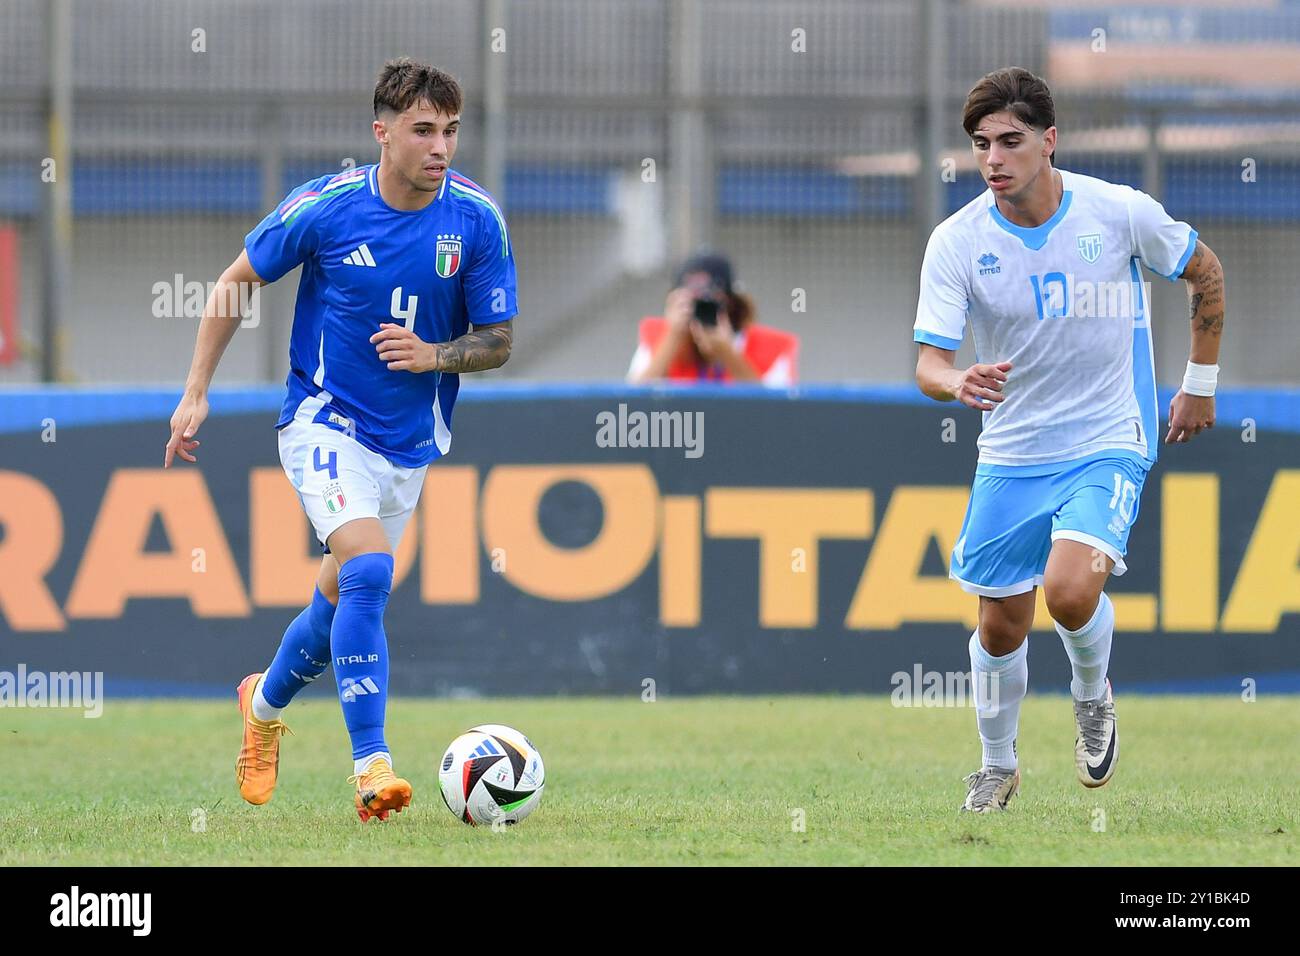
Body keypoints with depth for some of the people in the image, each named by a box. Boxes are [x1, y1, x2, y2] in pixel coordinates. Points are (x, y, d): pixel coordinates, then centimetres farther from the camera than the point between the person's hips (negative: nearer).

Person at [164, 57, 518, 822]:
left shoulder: (477, 219, -10)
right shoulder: (324, 206, -15)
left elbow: (499, 341, -3)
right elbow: (236, 283, 1)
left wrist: (432, 355, -23)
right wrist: (197, 393, 0)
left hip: (411, 440, 4)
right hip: (327, 421, -4)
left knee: (344, 600, 16)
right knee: (368, 568, -26)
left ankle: (266, 703, 46)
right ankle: (371, 766, -26)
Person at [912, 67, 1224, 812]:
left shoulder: (1120, 212, -13)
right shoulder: (957, 242, -12)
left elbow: (1205, 272, 6)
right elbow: (929, 363, -16)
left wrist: (1201, 382, 11)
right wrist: (959, 383, -40)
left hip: (1110, 442, -2)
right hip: (1011, 455, 2)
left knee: (1071, 590, -25)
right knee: (1002, 625, 8)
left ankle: (1094, 697, 8)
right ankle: (999, 767, 34)